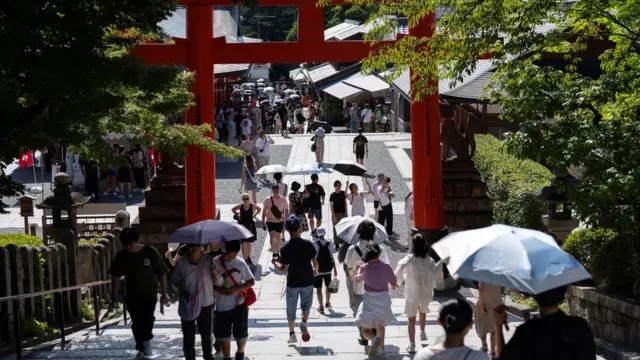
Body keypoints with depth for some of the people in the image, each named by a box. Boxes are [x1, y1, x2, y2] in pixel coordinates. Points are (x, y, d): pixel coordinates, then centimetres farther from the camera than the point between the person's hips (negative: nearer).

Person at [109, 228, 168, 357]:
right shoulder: (121, 256, -5)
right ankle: (141, 348, 24)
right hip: (132, 295, 3)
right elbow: (116, 276, 5)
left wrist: (164, 293, -6)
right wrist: (114, 296, 5)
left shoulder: (151, 252, -13)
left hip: (149, 293, -3)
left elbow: (162, 273, -7)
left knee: (147, 317, -22)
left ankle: (147, 342, -2)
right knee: (137, 323, 9)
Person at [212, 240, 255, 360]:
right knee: (223, 334, 12)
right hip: (222, 306, 1)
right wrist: (218, 289, -19)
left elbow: (252, 281, -5)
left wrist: (237, 288, -19)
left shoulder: (241, 263, -12)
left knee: (240, 333, 15)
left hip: (239, 304, -1)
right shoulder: (215, 262, -10)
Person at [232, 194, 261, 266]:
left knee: (249, 243, 13)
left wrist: (254, 215, 1)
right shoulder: (240, 206, -7)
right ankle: (245, 259, -1)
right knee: (244, 243, -5)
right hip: (242, 226, -1)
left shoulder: (252, 205, -8)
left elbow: (259, 209, 10)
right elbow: (233, 209, 12)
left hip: (250, 226, 1)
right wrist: (237, 215, 0)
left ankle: (248, 258, 30)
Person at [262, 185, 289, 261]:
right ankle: (274, 253, -9)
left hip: (280, 221, 1)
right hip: (270, 221, -1)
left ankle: (277, 253, 25)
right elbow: (264, 211, -1)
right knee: (272, 236, -13)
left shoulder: (283, 199, -8)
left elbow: (286, 210, 2)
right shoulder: (267, 200, -9)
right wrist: (263, 222, 0)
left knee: (278, 237, 11)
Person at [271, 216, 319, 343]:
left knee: (291, 309, 13)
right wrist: (315, 270, 14)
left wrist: (276, 263, 7)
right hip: (307, 281, 1)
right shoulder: (308, 244, -12)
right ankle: (304, 322, -4)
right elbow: (315, 262, -7)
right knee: (306, 304, 22)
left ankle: (292, 334, 15)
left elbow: (284, 269, -12)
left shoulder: (286, 248, -15)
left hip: (292, 282, -1)